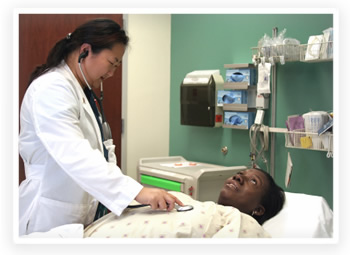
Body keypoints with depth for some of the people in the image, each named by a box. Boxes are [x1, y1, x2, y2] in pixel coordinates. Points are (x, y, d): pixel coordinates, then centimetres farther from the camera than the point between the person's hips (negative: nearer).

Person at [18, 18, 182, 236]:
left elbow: (97, 150, 9)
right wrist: (137, 191, -36)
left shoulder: (83, 91, 13)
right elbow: (75, 156, -31)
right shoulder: (51, 89, -19)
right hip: (51, 215, -9)